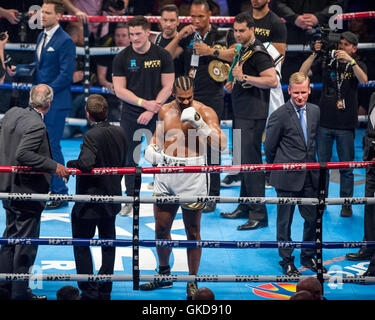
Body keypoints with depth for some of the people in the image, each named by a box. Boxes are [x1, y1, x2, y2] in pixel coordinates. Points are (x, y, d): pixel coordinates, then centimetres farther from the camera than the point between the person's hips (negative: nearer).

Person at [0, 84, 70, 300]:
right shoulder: (36, 126, -24)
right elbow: (23, 154, -32)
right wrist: (54, 166, -28)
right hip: (27, 192, -9)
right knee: (26, 242, 4)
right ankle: (20, 292, 12)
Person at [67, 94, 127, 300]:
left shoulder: (92, 136, -22)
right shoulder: (120, 132, 0)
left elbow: (86, 164, -33)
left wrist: (70, 164, -13)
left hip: (89, 201, -7)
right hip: (112, 197, 7)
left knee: (81, 245, 6)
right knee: (108, 243, 17)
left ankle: (89, 292, 2)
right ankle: (105, 292, 22)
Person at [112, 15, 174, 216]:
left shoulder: (162, 56, -1)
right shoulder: (122, 58, -1)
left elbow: (167, 88, -2)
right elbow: (119, 90, -3)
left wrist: (151, 111, -11)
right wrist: (144, 103, -13)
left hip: (156, 116, -1)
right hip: (130, 116, 1)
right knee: (130, 158, 4)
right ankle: (131, 200, 15)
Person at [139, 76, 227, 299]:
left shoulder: (205, 112, -8)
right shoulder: (165, 111, 7)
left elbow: (221, 144, -17)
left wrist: (200, 124, -27)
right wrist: (152, 148, 4)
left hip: (192, 177, -5)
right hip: (165, 173, 5)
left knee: (193, 232, 3)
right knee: (161, 228, 12)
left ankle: (193, 282, 15)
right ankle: (164, 274, 30)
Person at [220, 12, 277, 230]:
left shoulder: (258, 53, -13)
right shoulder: (244, 51, 18)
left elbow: (272, 81, -23)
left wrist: (244, 77, -25)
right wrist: (234, 85, 16)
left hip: (253, 116, -10)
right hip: (243, 114, 10)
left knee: (251, 162, -12)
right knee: (244, 161, 15)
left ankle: (259, 215, -12)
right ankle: (245, 208, 24)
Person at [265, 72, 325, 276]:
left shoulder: (315, 111, 6)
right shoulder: (279, 115, -12)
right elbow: (269, 148, -4)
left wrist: (314, 165, 15)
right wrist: (279, 169, 6)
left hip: (309, 176, 5)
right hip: (287, 177, -5)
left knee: (313, 218, 10)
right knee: (285, 221, 5)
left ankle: (308, 257, 27)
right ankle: (286, 261, 18)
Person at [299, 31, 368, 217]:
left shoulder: (357, 65, 4)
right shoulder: (326, 62, 6)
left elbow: (363, 80, -17)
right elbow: (303, 73, -1)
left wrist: (350, 61, -27)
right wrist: (315, 54, -11)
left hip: (346, 125, -2)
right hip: (325, 122, 2)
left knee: (346, 167, 2)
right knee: (322, 164, 7)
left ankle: (346, 204, 10)